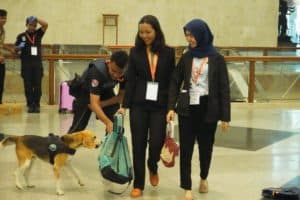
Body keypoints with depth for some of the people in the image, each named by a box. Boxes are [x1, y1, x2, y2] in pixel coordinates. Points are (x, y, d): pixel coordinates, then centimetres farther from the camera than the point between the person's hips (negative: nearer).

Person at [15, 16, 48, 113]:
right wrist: (19, 47, -12)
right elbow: (15, 48, 9)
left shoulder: (38, 34, 11)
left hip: (37, 63, 1)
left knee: (37, 85, -2)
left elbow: (45, 25, 0)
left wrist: (36, 19, -9)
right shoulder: (21, 36, 8)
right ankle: (30, 105, 6)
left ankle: (36, 105, 4)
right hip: (26, 64, -1)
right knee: (28, 86, 0)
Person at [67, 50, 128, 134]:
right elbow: (94, 103, -46)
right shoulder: (98, 70, -40)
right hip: (86, 91, -4)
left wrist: (101, 104, -22)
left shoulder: (126, 73, -27)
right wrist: (108, 122, -56)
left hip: (106, 90, 4)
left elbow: (121, 96, -11)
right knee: (78, 126, -3)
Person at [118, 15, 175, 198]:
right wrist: (125, 105, -3)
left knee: (156, 143, -5)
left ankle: (153, 168, 30)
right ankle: (138, 184, 16)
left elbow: (172, 81, 2)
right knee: (138, 145, 3)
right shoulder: (135, 52, 2)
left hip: (160, 106, -1)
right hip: (139, 105, 1)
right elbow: (131, 81, 2)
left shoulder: (168, 52, 1)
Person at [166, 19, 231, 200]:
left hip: (208, 109, -1)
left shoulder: (217, 59, -4)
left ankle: (204, 178, 40)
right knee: (186, 148, -1)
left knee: (206, 146, 13)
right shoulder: (186, 57, 3)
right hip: (187, 108, 2)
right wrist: (171, 107, -7)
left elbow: (224, 89, -4)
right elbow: (175, 83, 5)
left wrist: (225, 116, -6)